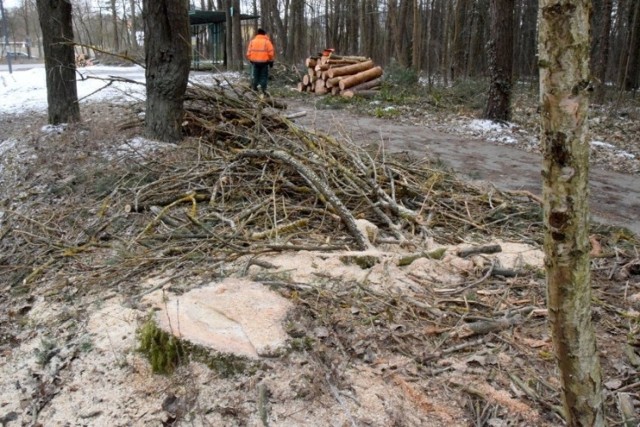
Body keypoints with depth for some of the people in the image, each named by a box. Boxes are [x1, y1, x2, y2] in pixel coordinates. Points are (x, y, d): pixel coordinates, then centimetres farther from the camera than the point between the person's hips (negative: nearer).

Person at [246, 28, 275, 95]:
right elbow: (271, 53, -7)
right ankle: (263, 90, -5)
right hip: (264, 62, -3)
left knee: (254, 76, 11)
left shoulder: (252, 41, 4)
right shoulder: (267, 41, -5)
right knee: (264, 76, 2)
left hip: (254, 62, 3)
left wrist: (250, 59, 18)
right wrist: (271, 61, 4)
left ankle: (254, 89, 10)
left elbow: (249, 52, 5)